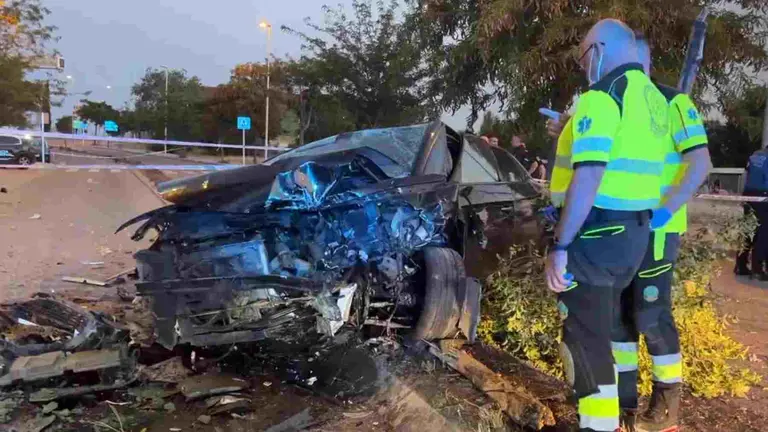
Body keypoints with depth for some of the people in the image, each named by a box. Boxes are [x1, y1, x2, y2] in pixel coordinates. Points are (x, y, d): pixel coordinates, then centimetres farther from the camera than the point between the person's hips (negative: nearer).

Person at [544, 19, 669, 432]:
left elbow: (590, 175, -23)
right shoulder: (655, 100, 14)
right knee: (602, 328, 21)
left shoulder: (603, 94, -14)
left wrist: (560, 246, -23)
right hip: (635, 233, 9)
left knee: (586, 337, 0)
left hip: (596, 233, -9)